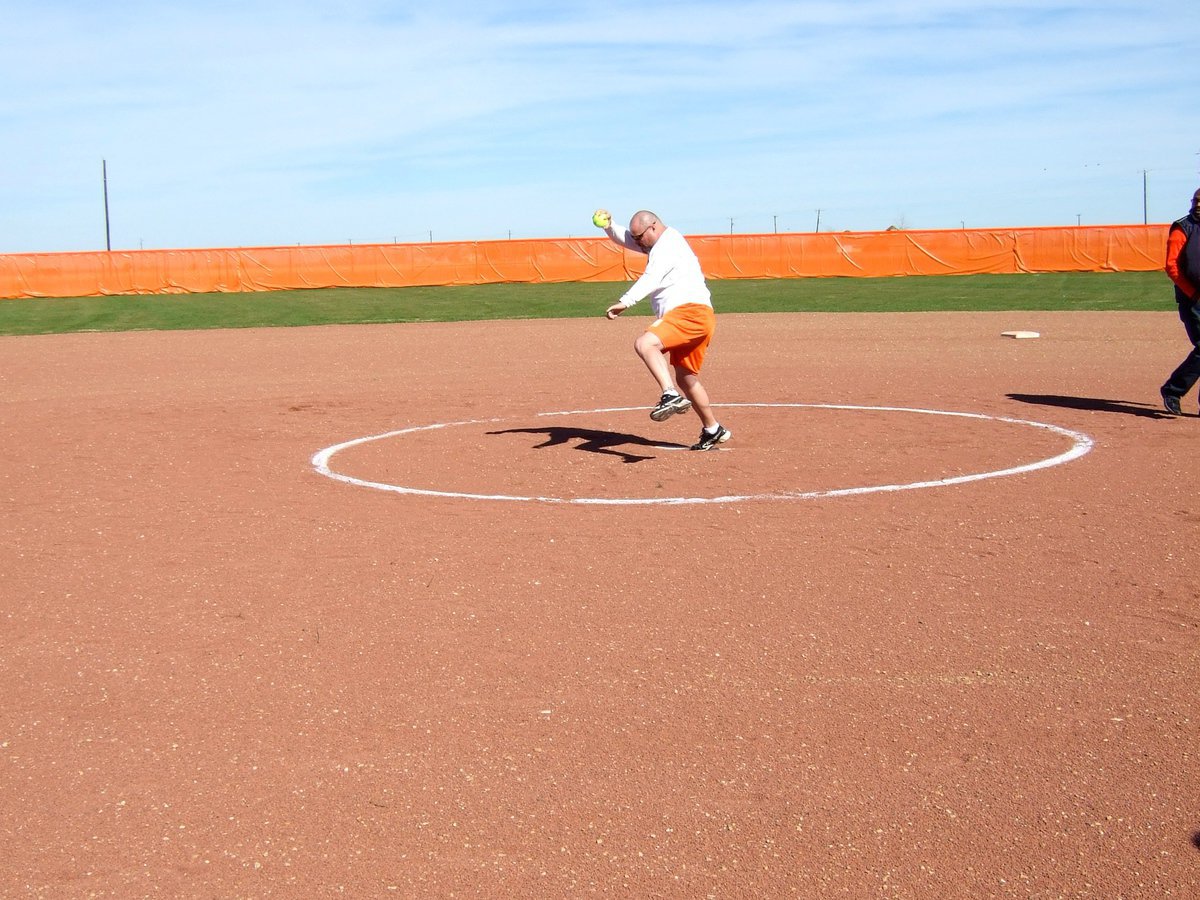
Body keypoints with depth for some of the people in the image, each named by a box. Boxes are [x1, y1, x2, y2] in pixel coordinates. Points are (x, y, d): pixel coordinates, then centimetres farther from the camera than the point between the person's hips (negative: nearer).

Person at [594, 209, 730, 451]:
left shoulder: (668, 245, -8)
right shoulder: (662, 243, 22)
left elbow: (651, 278, -26)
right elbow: (626, 240, 29)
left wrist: (625, 301, -39)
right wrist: (609, 227, 8)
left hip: (690, 312, -11)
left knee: (644, 344, -30)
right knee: (686, 379, 18)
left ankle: (671, 396, -41)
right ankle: (713, 431, 28)